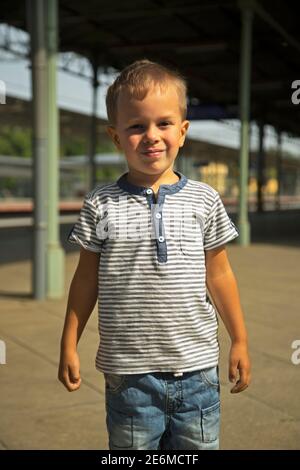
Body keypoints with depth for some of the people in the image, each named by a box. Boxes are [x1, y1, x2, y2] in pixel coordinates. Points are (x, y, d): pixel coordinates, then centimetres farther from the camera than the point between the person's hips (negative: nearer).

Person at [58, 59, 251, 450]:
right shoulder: (101, 205, -3)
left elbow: (218, 274, 7)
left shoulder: (204, 200, -1)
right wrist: (69, 345, 5)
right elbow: (87, 279, 5)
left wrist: (240, 341, 11)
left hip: (196, 368, 1)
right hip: (129, 373, -1)